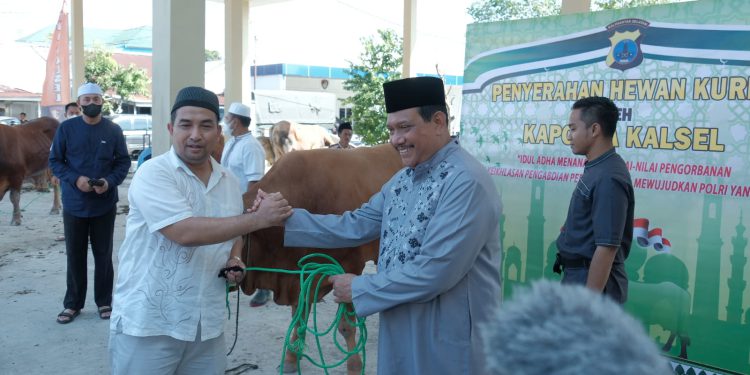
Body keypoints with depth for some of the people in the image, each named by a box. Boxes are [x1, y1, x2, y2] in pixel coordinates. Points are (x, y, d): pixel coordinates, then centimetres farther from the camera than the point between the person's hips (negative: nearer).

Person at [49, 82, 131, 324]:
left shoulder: (113, 130, -1)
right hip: (74, 203, 0)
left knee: (103, 254, 10)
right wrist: (75, 179, -16)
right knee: (75, 255, 9)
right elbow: (54, 161, 0)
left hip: (105, 204, 0)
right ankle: (72, 304, 21)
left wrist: (110, 181, -17)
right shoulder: (66, 128, -3)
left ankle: (104, 302, 22)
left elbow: (123, 162, 2)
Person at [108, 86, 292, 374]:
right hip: (148, 324, -5)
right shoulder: (153, 174, -13)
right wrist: (258, 218, -25)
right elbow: (184, 232, -26)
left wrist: (234, 261, 1)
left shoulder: (229, 182, 7)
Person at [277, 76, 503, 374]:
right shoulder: (403, 178, 8)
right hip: (400, 333, 8)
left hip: (448, 344, -8)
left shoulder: (467, 182, -22)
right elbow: (356, 226, 10)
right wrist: (285, 218, 2)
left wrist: (359, 289, -16)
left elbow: (435, 271, -26)